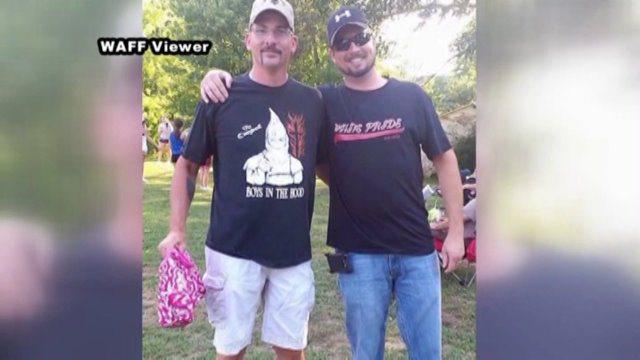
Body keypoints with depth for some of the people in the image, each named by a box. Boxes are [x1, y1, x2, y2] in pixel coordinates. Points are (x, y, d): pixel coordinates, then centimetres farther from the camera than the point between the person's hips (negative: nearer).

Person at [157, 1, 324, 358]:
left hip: (294, 252, 2)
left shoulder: (312, 101, 4)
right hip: (233, 249, -2)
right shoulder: (222, 96, -3)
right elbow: (187, 165, 4)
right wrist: (177, 230, -4)